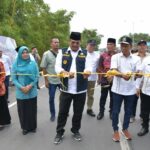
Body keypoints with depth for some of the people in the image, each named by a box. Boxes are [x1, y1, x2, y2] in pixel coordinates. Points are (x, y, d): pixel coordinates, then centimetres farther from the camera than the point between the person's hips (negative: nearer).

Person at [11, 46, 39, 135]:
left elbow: (37, 76, -1)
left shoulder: (33, 63, -1)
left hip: (32, 92, 0)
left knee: (32, 109, 10)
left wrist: (30, 86, -14)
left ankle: (33, 126, 29)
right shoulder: (15, 64, -2)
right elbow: (14, 79, -1)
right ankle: (25, 127, 27)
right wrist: (21, 87, -14)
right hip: (20, 92, 0)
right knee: (23, 110, 9)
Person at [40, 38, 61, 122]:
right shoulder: (47, 54, -6)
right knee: (51, 98, 8)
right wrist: (46, 80, -8)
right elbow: (44, 68, -6)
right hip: (52, 80, -2)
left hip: (62, 79, 3)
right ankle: (53, 114, 24)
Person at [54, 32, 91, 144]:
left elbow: (89, 67, -5)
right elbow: (57, 67, -6)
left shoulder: (85, 53, 5)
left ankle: (76, 131, 33)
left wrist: (87, 72, -30)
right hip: (66, 88, -1)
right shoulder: (62, 52, 3)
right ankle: (59, 132, 25)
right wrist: (66, 73, -27)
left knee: (78, 112, 13)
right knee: (62, 112, 7)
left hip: (81, 89, 1)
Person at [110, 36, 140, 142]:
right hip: (118, 89, -2)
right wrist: (122, 75, -36)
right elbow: (114, 71, -15)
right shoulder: (115, 57, -4)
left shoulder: (136, 59, 1)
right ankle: (115, 130, 25)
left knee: (128, 111, 14)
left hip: (130, 90, 2)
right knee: (116, 111, 7)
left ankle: (125, 129, 34)